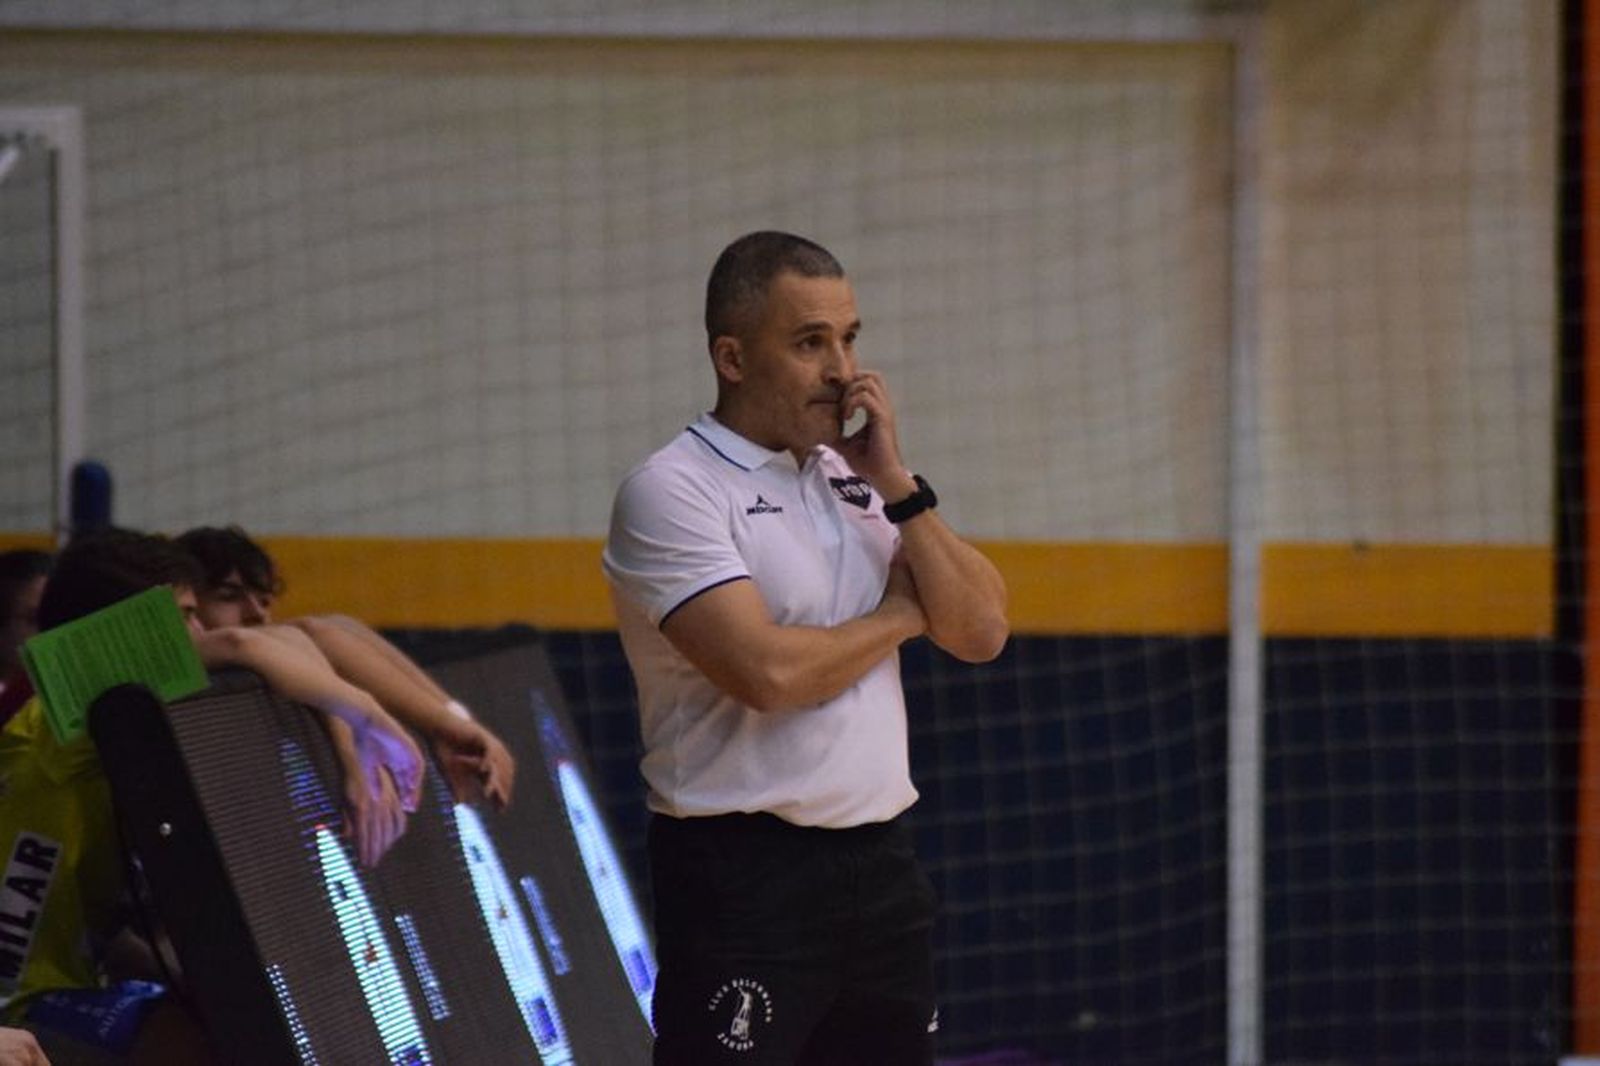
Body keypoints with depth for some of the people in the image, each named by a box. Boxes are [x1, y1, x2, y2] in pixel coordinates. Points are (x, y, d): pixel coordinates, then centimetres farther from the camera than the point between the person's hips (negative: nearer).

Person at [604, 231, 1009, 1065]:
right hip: (745, 880, -7)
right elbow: (766, 670, -20)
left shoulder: (854, 479, 15)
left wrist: (897, 487, -2)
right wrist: (900, 616, -3)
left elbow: (981, 634, 8)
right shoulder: (672, 491, -8)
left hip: (880, 867, 7)